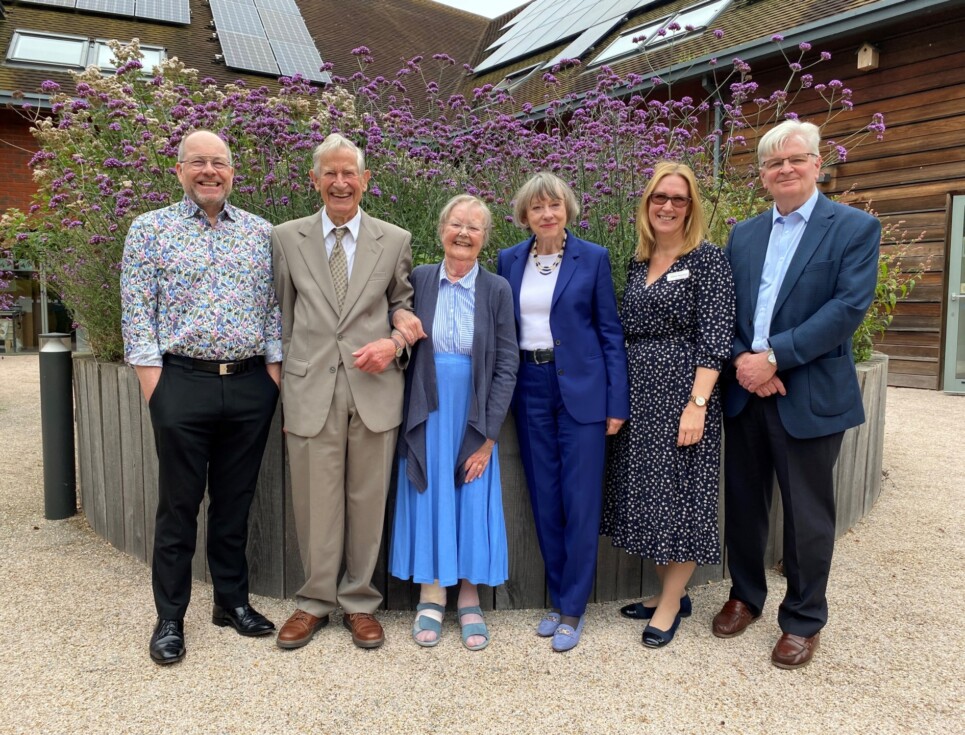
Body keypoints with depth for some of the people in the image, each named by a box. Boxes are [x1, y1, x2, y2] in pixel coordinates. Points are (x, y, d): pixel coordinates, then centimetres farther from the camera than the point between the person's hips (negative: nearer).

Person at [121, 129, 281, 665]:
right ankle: (170, 618, 21)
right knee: (179, 505, 6)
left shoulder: (261, 232, 9)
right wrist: (154, 388, -8)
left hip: (251, 384, 2)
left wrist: (275, 378, 2)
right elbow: (138, 315, -1)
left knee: (236, 501, 12)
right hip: (183, 383, -2)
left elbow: (273, 309, 9)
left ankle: (233, 600, 28)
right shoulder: (151, 229, 3)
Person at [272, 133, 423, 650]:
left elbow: (405, 305, 13)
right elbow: (282, 319, 11)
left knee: (368, 502, 8)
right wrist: (284, 384, 8)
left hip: (374, 389, 0)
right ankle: (315, 601, 27)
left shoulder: (395, 240, 6)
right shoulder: (285, 238, 7)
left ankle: (359, 602, 27)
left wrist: (395, 341, -8)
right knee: (315, 504, 7)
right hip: (310, 389, 0)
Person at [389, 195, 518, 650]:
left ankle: (469, 600, 24)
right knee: (428, 501, 9)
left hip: (475, 419, 0)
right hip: (426, 416, 1)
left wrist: (488, 436, -8)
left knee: (473, 504, 8)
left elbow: (507, 365, -5)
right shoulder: (419, 280, -1)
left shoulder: (497, 290, -3)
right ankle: (431, 596, 25)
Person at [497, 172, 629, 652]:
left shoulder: (593, 258, -1)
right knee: (544, 500, 10)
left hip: (580, 388, -3)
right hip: (530, 390, 3)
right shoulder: (509, 260, 7)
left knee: (581, 501, 0)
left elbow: (610, 332, -1)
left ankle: (572, 609, 15)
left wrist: (617, 402, -6)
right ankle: (557, 598, 26)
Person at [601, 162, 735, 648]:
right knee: (645, 494, 11)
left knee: (680, 495, 2)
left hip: (683, 393, -6)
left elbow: (715, 337, -12)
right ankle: (666, 590, 28)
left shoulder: (708, 259, -6)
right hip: (637, 396, 7)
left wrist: (697, 404, -20)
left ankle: (671, 603, 18)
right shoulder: (638, 264, 13)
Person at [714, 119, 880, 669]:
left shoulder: (856, 228, -2)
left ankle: (804, 620, 26)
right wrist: (742, 359, -12)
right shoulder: (743, 234, 12)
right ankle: (745, 596, 34)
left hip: (810, 395, -4)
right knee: (743, 502, 14)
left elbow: (849, 307, -13)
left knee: (808, 514, 7)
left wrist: (774, 357, -19)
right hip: (745, 391, 4)